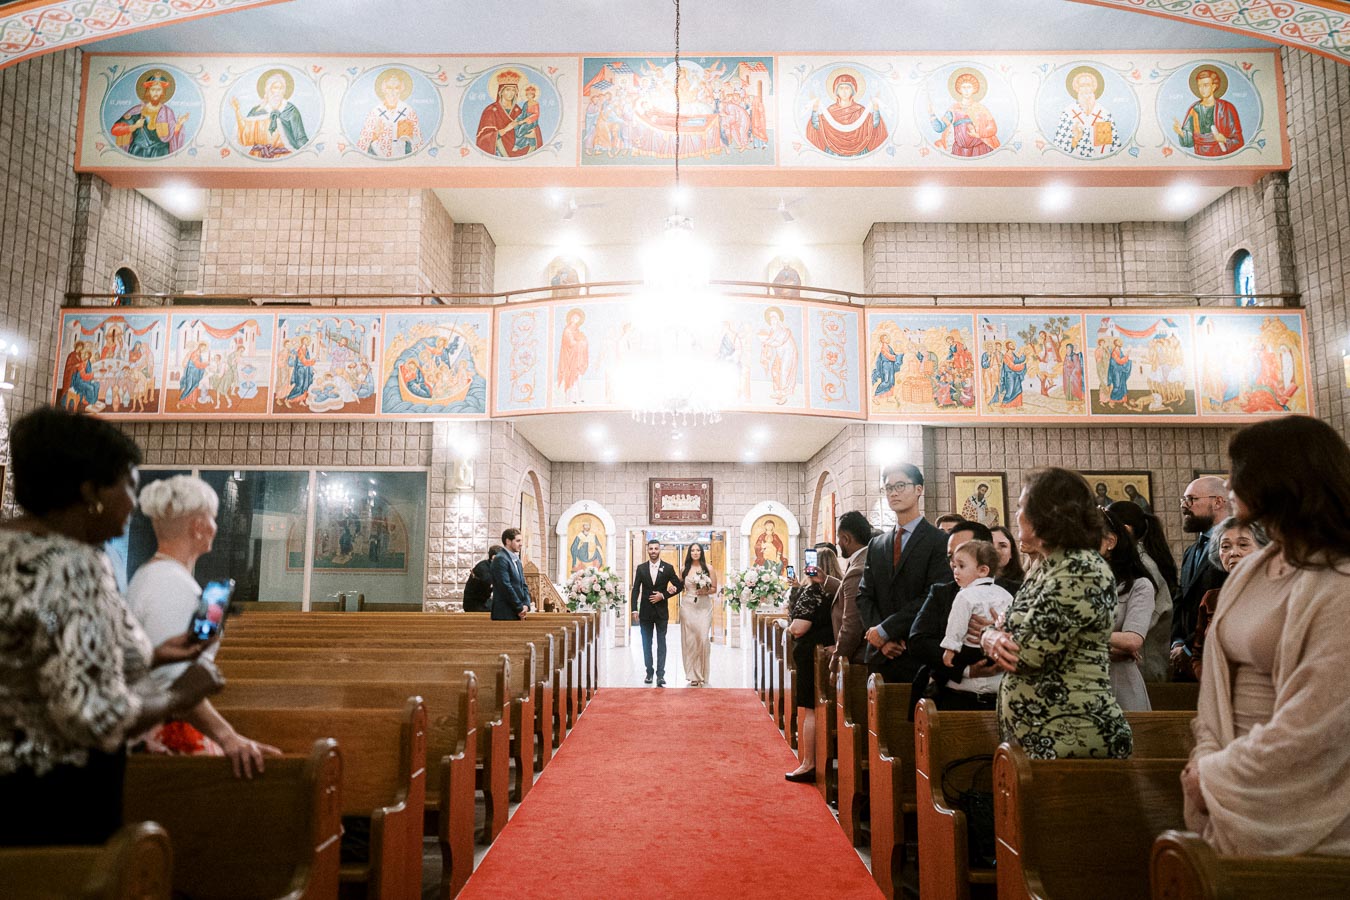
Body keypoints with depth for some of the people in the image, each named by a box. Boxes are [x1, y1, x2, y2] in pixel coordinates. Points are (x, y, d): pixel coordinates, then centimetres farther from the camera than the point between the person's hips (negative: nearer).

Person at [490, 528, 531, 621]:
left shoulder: (518, 562, 18)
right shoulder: (500, 559, -10)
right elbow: (506, 586, -16)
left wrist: (526, 605, 0)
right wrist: (520, 607, -11)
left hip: (517, 614, 8)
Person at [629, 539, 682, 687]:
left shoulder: (668, 568, -1)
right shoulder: (641, 568, 2)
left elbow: (679, 586, 2)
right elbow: (635, 589, 1)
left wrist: (664, 595, -9)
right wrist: (634, 609, -6)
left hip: (661, 611, -2)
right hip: (645, 612, 2)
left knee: (661, 643, -1)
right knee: (646, 644, 8)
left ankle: (660, 674, -2)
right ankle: (649, 673, 17)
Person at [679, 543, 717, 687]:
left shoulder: (708, 568, 5)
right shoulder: (685, 569, 9)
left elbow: (714, 589, 7)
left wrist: (706, 591, -11)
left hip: (704, 607, -1)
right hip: (688, 606, 1)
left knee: (703, 638, -9)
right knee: (689, 639, 0)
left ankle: (702, 674, 4)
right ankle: (693, 674, 9)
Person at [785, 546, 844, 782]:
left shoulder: (812, 590, -15)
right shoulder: (840, 588, 5)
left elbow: (799, 628, -22)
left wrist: (790, 628, 1)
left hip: (811, 654, -7)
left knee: (808, 710, 1)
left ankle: (808, 764, 6)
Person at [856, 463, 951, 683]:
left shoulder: (939, 541, -3)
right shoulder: (876, 545, 15)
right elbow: (864, 596, 10)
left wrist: (885, 629, -12)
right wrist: (882, 639, -7)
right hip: (880, 655, 4)